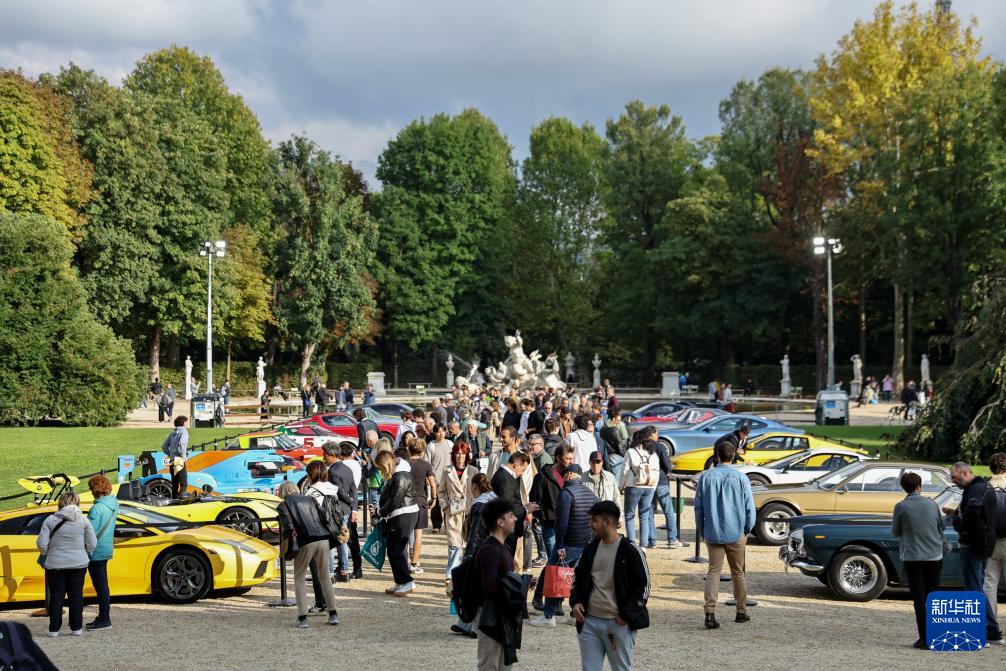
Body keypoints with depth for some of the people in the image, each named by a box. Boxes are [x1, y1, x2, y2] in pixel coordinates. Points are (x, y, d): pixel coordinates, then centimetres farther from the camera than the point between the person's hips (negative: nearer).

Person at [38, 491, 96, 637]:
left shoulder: (50, 520, -6)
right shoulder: (83, 521, -4)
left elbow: (42, 543, -7)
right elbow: (92, 544, -3)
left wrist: (45, 555, 12)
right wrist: (87, 555, 16)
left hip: (55, 564, -1)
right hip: (78, 564, 1)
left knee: (56, 595, 7)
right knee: (76, 595, 9)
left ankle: (54, 629, 7)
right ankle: (76, 628, 10)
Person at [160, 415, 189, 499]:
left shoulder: (172, 433, 17)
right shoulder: (183, 432, -6)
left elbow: (164, 446, 17)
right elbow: (182, 443, -24)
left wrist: (170, 455, 15)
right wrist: (183, 456, -16)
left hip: (172, 461, 8)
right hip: (180, 461, -8)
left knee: (174, 484, 13)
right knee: (184, 484, -8)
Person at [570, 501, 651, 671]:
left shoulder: (630, 551, -10)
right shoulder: (591, 548, 8)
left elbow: (643, 586, -7)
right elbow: (578, 576, 20)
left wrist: (627, 614, -12)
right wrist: (575, 601, 4)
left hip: (619, 624, -5)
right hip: (589, 621, 5)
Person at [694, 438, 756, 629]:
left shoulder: (705, 477, -1)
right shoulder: (740, 478, -5)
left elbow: (698, 507, 3)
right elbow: (749, 507, -3)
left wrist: (701, 531, 14)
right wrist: (747, 530, 11)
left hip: (712, 533, 1)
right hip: (735, 533, -1)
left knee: (713, 572, 1)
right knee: (738, 572, 13)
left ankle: (710, 613, -12)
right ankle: (741, 612, 23)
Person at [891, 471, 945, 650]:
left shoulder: (901, 507, -9)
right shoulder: (931, 503, 1)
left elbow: (895, 532, 1)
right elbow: (942, 526, 13)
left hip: (913, 559, -3)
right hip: (934, 557, 3)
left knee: (919, 599, 0)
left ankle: (925, 639, -3)